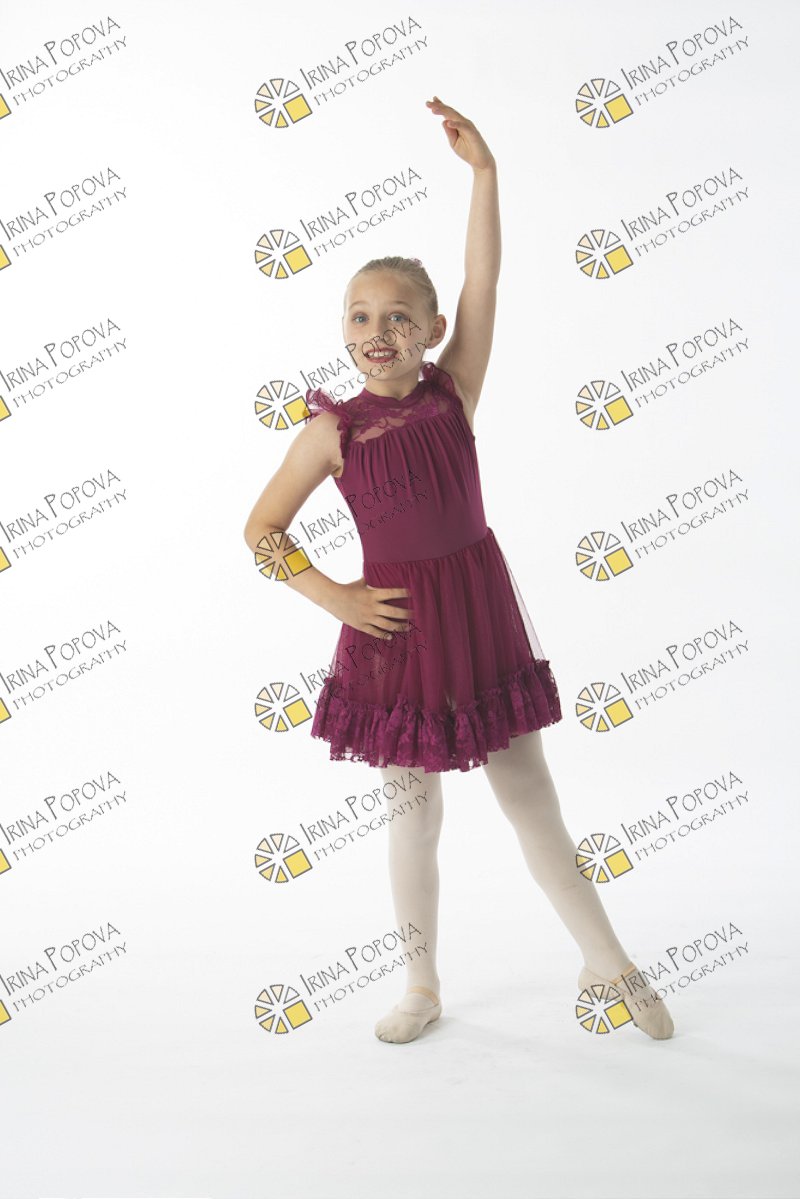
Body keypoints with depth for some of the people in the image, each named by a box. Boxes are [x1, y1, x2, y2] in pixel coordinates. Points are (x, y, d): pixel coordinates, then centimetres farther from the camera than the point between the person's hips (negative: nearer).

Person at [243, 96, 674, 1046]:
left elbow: (483, 280, -12)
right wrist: (331, 597, -8)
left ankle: (610, 965, 25)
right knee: (414, 816, 12)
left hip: (478, 612, 1)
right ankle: (422, 988, 30)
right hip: (392, 623, 0)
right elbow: (260, 528, -1)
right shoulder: (333, 430, -6)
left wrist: (483, 170, -17)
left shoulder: (453, 392, -3)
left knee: (531, 798, 9)